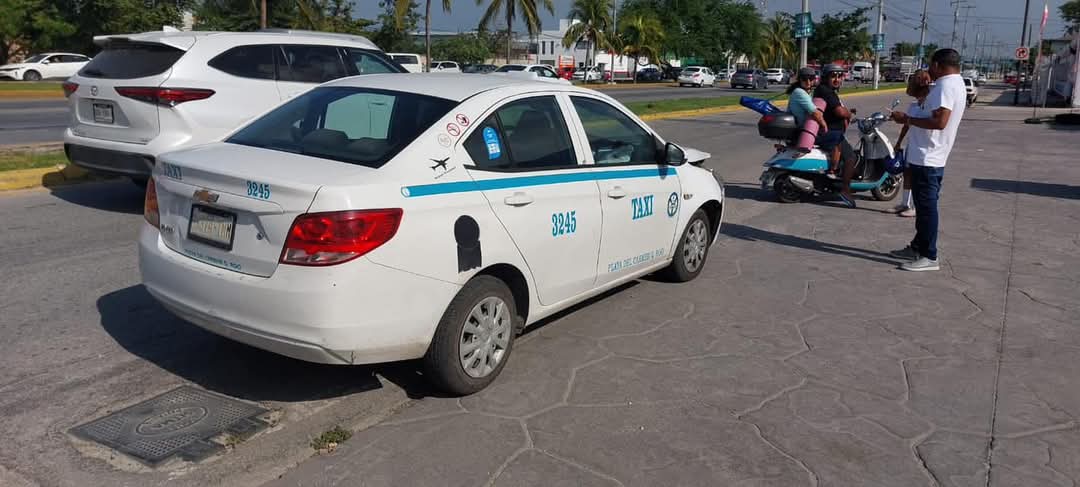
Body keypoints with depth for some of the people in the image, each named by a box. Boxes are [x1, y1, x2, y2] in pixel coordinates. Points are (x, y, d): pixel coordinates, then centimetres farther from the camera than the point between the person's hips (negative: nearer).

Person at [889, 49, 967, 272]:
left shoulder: (946, 86, -16)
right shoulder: (955, 84, 17)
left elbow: (939, 122, -27)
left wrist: (907, 119, -20)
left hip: (927, 158, -11)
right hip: (928, 156, 11)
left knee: (927, 206, -6)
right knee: (924, 205, 17)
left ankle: (929, 257, -1)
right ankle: (918, 247, 28)